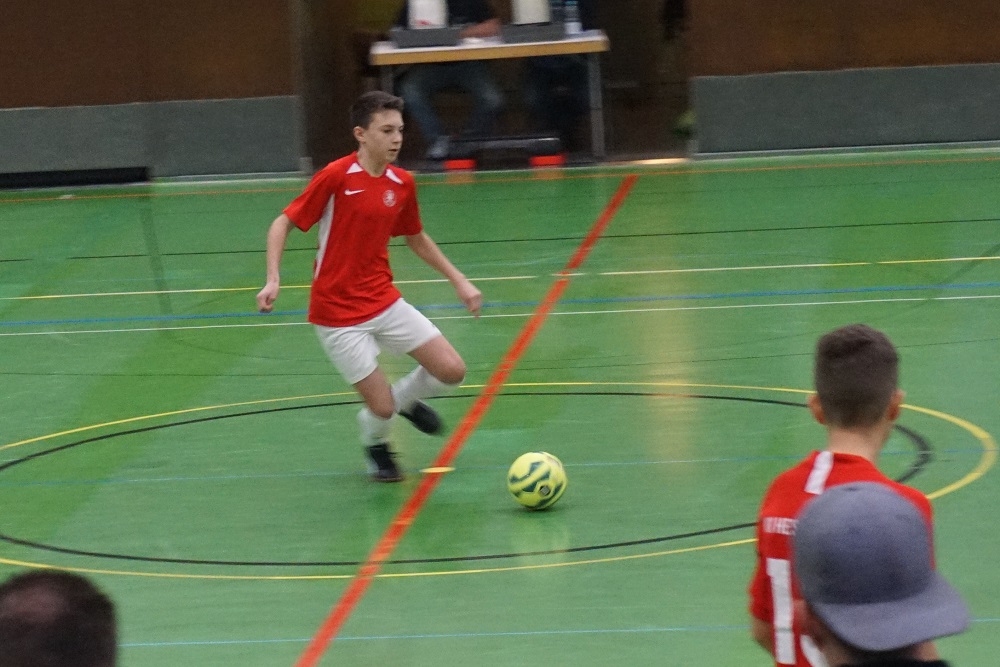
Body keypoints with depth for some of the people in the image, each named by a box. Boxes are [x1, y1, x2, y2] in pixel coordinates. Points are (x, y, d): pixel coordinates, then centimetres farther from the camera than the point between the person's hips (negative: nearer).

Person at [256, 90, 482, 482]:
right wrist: (273, 281, -23)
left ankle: (405, 398, 30)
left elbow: (416, 239, 18)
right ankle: (376, 446, 30)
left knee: (452, 371, -3)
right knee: (381, 407, -7)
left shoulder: (402, 184, 1)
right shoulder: (335, 177, -17)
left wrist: (459, 281, 16)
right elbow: (283, 223, -11)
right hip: (338, 314, -5)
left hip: (385, 302, 6)